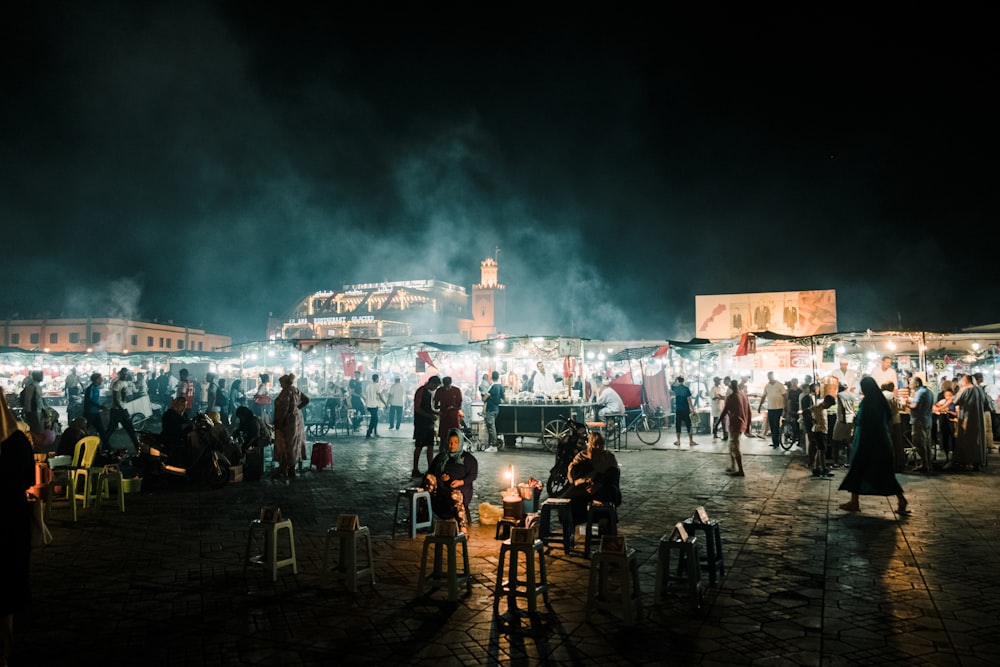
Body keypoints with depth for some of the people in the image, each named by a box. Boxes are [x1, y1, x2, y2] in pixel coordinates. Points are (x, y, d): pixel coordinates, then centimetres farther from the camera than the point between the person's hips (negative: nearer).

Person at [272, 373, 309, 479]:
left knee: (284, 446, -2)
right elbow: (306, 399, 17)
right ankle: (292, 470, 21)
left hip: (287, 421, -9)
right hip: (297, 419, 9)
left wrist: (278, 423, -20)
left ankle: (283, 471, 1)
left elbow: (284, 408, -24)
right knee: (294, 445, 14)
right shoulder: (296, 390, 7)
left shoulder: (286, 391, -19)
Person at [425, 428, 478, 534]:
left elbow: (473, 475, 3)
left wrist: (461, 482, -15)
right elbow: (430, 472, 17)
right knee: (428, 478, -28)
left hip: (461, 487, -3)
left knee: (456, 495, -41)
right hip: (441, 486, 3)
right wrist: (440, 477, -4)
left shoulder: (467, 457, 14)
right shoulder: (441, 457, 22)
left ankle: (463, 529, -42)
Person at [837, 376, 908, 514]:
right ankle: (900, 499, 5)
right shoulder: (881, 400, 5)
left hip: (868, 441, -6)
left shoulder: (866, 401, -15)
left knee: (857, 469, 4)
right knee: (885, 471, 13)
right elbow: (889, 418, 13)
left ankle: (854, 502, 8)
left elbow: (860, 421, -17)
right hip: (883, 441, 6)